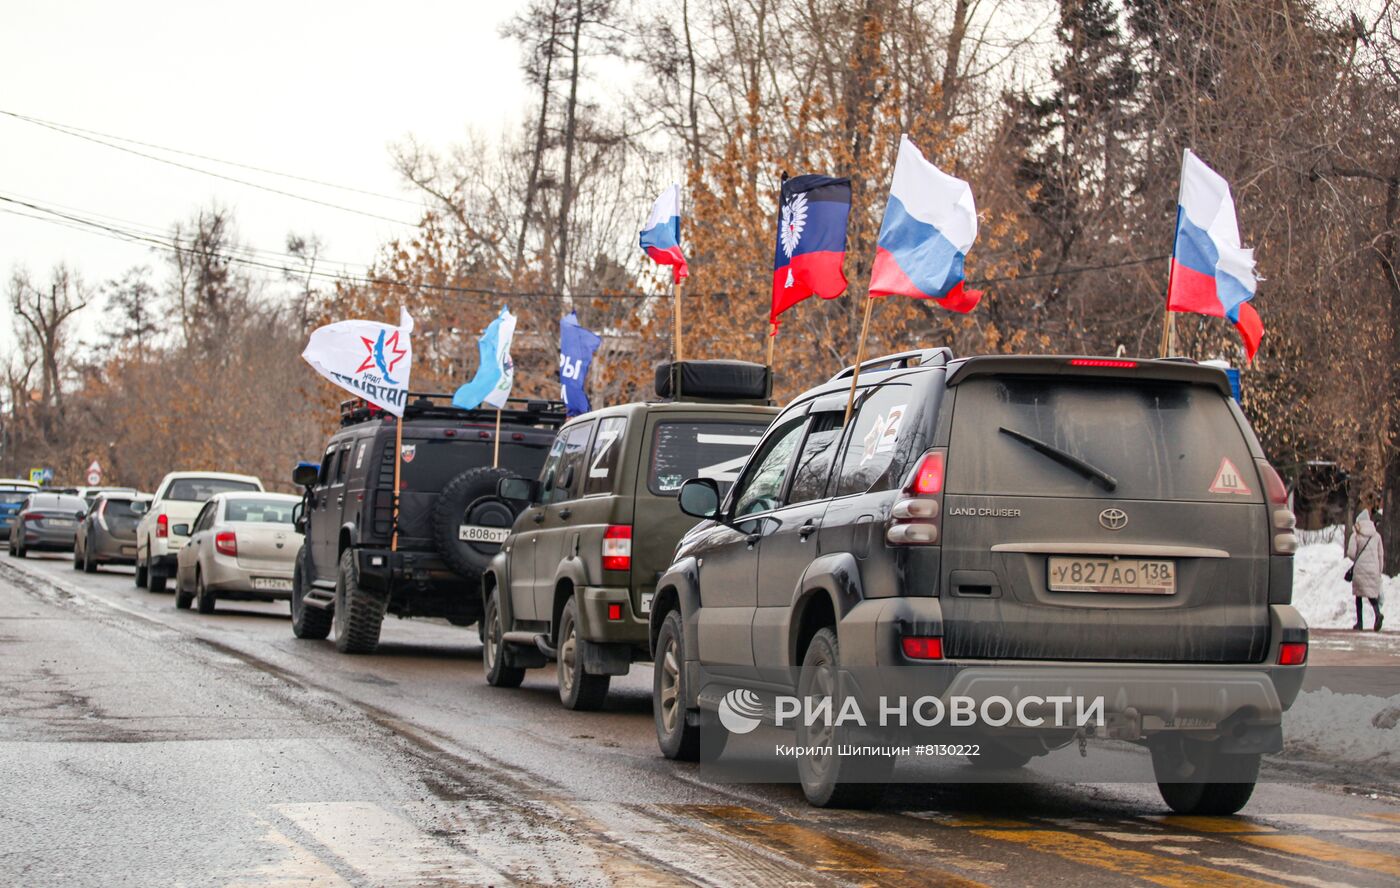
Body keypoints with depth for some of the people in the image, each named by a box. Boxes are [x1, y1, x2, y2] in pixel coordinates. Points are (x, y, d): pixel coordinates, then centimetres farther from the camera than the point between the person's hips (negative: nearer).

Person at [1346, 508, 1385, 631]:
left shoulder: (1356, 535, -6)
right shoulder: (1376, 535, 5)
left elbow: (1351, 553, -10)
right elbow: (1381, 554, 8)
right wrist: (1379, 570, 16)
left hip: (1360, 568, -2)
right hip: (1373, 568, 2)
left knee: (1359, 595, 10)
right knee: (1372, 594, 7)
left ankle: (1359, 622, 10)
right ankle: (1377, 613, -23)